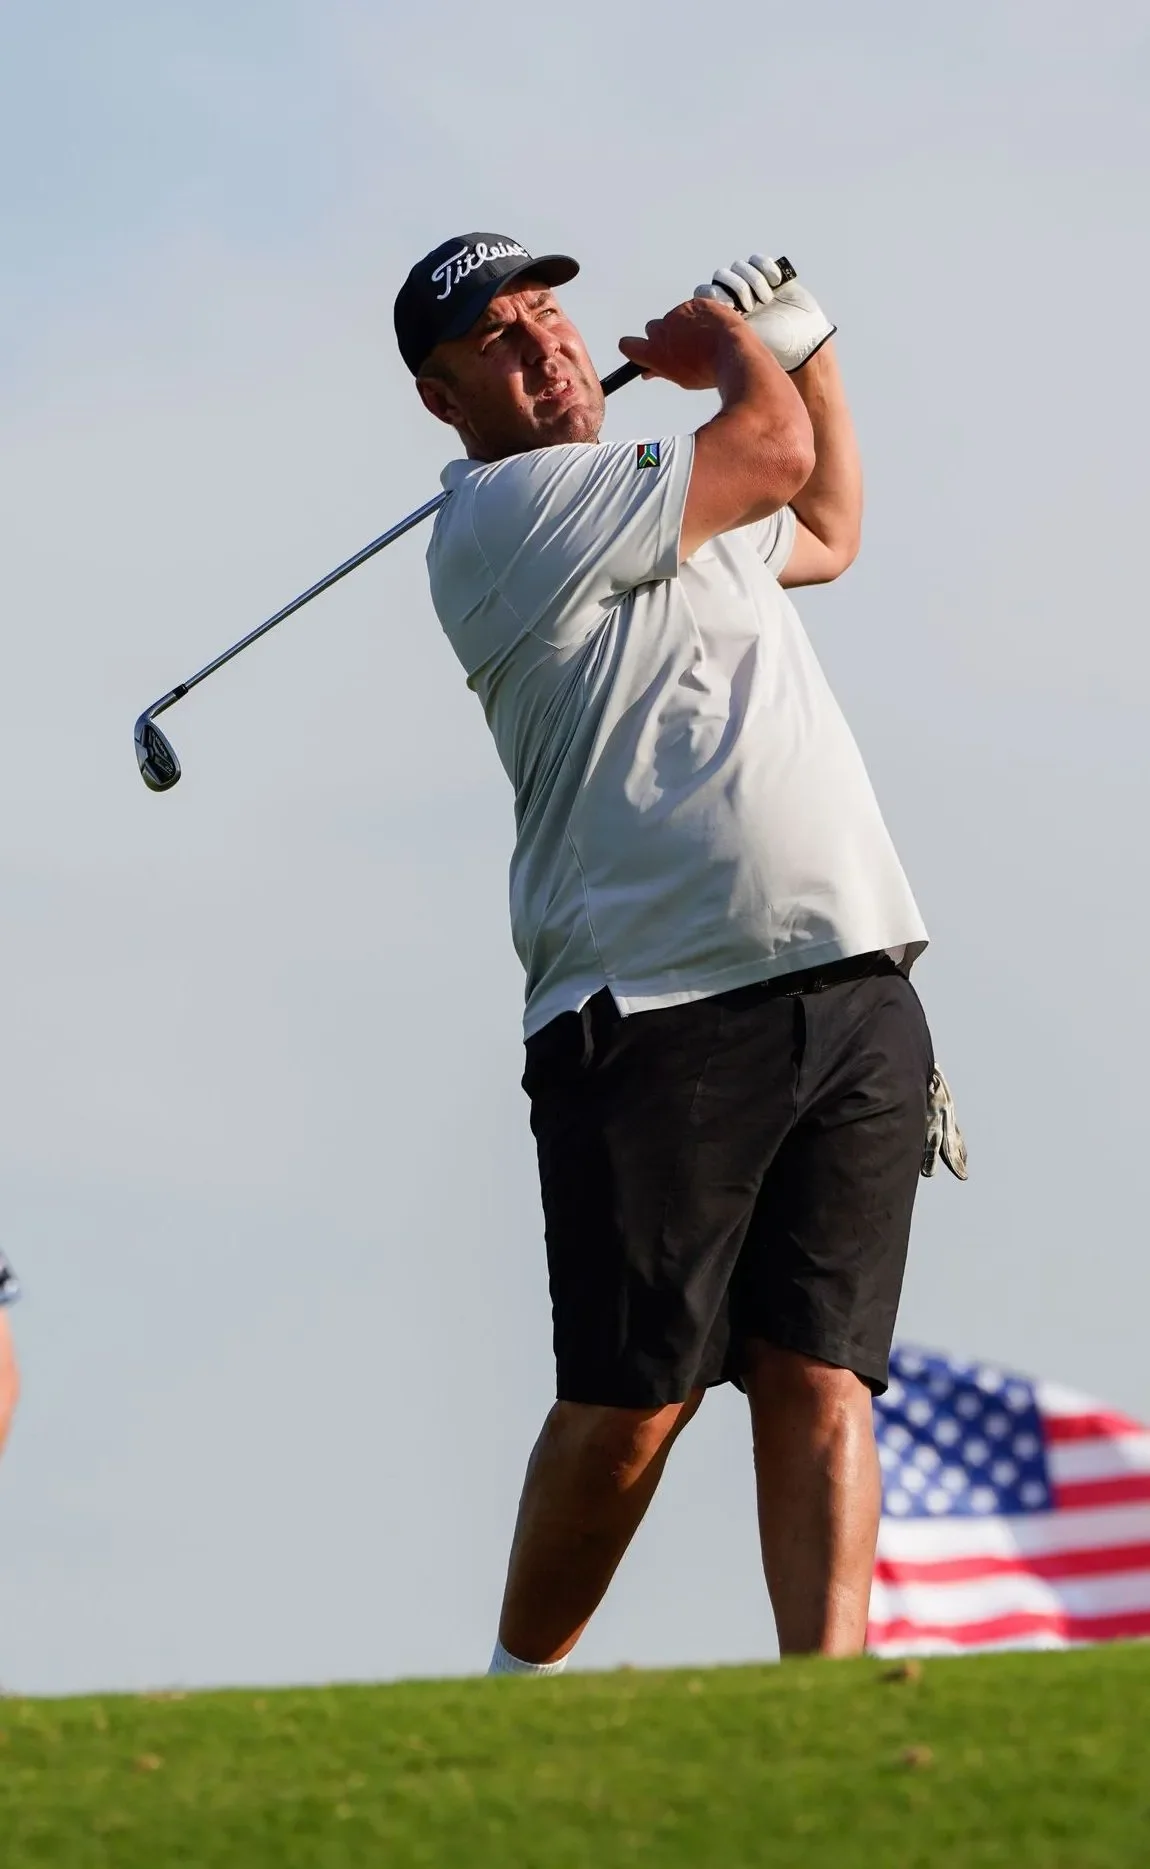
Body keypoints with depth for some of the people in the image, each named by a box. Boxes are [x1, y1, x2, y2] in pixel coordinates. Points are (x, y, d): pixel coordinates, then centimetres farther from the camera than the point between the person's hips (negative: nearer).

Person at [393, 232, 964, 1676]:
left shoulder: (680, 518, 25)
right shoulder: (502, 514, -3)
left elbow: (827, 531, 46)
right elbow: (773, 453, -5)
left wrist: (804, 348, 32)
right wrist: (727, 344, 16)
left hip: (857, 1001, 7)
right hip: (657, 1011, -7)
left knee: (820, 1383, -6)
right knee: (633, 1401, -6)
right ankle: (517, 1693, 12)